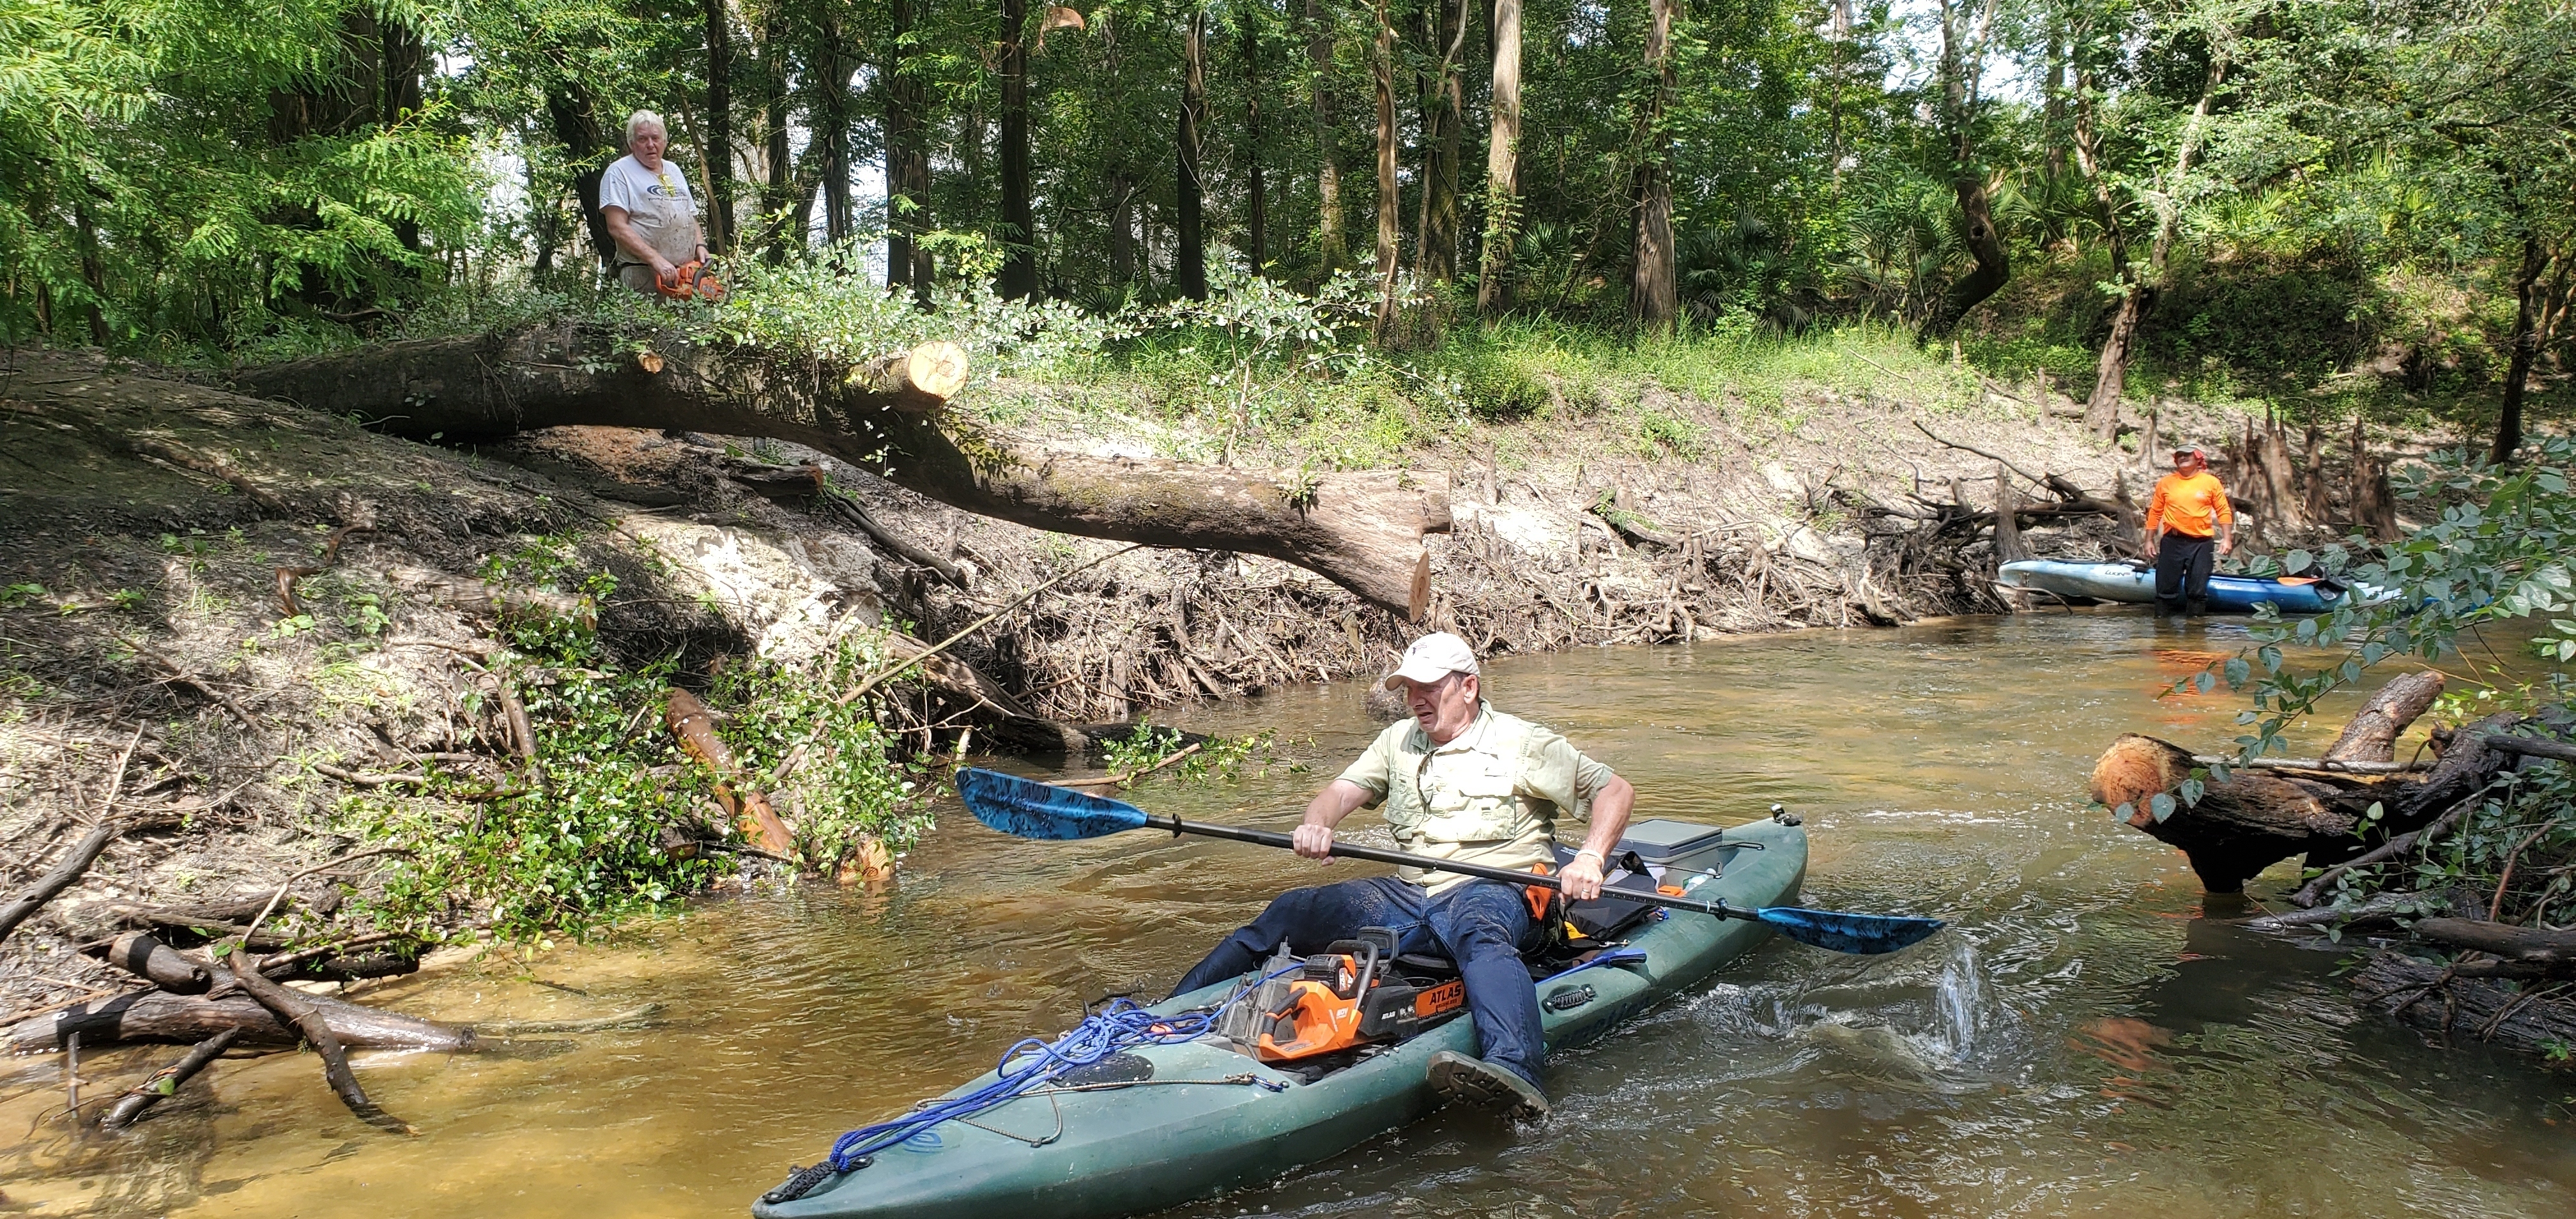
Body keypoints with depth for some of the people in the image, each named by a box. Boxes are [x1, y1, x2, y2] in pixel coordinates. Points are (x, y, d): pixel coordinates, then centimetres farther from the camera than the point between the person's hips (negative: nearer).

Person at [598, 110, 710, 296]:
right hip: (643, 275, -6)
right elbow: (617, 227, -10)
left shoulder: (674, 171, 22)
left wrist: (700, 246, 7)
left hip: (686, 272, 7)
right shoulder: (619, 173, 0)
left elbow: (691, 217, 28)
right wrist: (656, 259, -18)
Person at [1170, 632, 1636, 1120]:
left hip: (1498, 893, -5)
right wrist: (1317, 824, -16)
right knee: (1288, 912, -9)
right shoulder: (1399, 740, 18)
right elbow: (1342, 790, 8)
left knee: (1478, 931, -42)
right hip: (1410, 894, 6)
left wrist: (1590, 857, -18)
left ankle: (1513, 1070, -66)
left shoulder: (1521, 743, 2)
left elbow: (1615, 790, 0)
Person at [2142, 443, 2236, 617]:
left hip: (2201, 543, -1)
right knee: (2166, 587, 3)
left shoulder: (2211, 482, 4)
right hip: (2172, 542, 1)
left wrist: (2227, 538, -2)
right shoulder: (2165, 483, 6)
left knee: (2198, 590, 3)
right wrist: (2149, 540, 6)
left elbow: (2224, 511, 5)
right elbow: (2155, 513, 9)